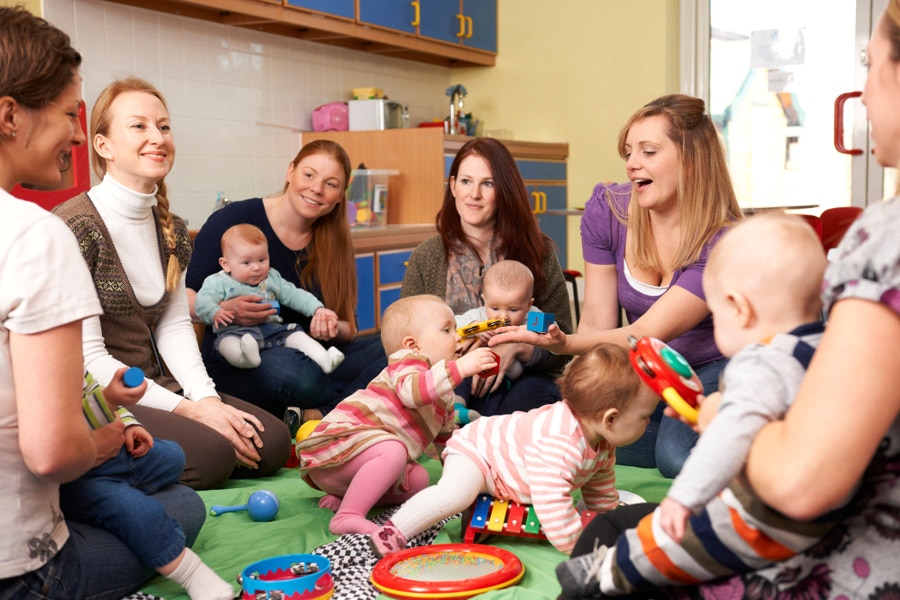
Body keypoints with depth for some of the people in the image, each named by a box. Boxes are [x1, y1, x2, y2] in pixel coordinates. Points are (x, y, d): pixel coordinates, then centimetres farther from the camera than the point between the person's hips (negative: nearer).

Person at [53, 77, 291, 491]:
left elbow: (174, 326, 8)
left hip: (157, 389, 8)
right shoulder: (75, 227, -16)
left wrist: (207, 398, -10)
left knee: (271, 441, -8)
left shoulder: (170, 229, 10)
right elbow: (87, 358, -18)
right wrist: (187, 410, -18)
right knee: (211, 453, -26)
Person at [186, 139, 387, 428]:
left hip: (308, 356, 5)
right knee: (289, 368, -39)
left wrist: (334, 328, -17)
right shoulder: (233, 220, -5)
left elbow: (349, 329, 8)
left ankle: (313, 416, -30)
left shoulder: (333, 243, 9)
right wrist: (225, 311, -25)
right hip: (235, 360, -5)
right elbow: (182, 295, -5)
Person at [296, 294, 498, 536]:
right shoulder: (408, 361, -11)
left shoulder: (445, 398, 19)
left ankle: (342, 497, -3)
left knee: (419, 479, 0)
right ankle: (347, 516, -32)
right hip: (339, 442, -10)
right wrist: (460, 367, -38)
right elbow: (411, 391, -35)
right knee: (392, 451, -33)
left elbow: (448, 436, 34)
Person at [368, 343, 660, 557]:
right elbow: (556, 517, -46)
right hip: (475, 449, -10)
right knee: (455, 493, -34)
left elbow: (601, 492, 7)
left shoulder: (602, 443, -12)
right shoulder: (557, 444, -43)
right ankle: (393, 532, -22)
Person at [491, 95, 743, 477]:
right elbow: (597, 323, -9)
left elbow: (646, 335, -31)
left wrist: (562, 343, -47)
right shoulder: (607, 209, -10)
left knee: (678, 454, -32)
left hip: (713, 371, -5)